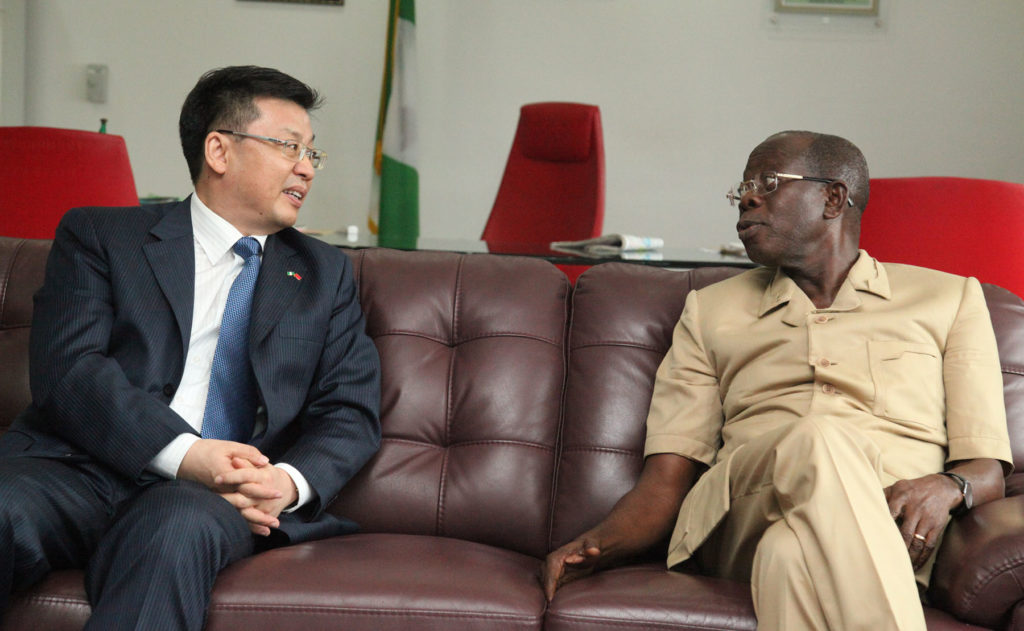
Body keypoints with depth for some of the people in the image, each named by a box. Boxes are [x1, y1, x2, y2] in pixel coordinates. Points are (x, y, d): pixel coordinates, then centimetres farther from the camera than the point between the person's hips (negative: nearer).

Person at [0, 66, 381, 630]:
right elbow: (66, 368, -2)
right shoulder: (99, 236, 14)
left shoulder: (324, 275, 23)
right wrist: (182, 452, -18)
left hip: (218, 497, 1)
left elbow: (351, 412, 14)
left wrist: (292, 480, -9)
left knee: (175, 524, -36)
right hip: (81, 470, 0)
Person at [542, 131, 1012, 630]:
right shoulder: (710, 309, 27)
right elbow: (667, 478, 16)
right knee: (819, 440, -37)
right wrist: (594, 547, -6)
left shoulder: (949, 298, 24)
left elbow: (987, 468, 15)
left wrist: (946, 488, -12)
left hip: (890, 531, -1)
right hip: (741, 509, 1)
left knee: (792, 552, -40)